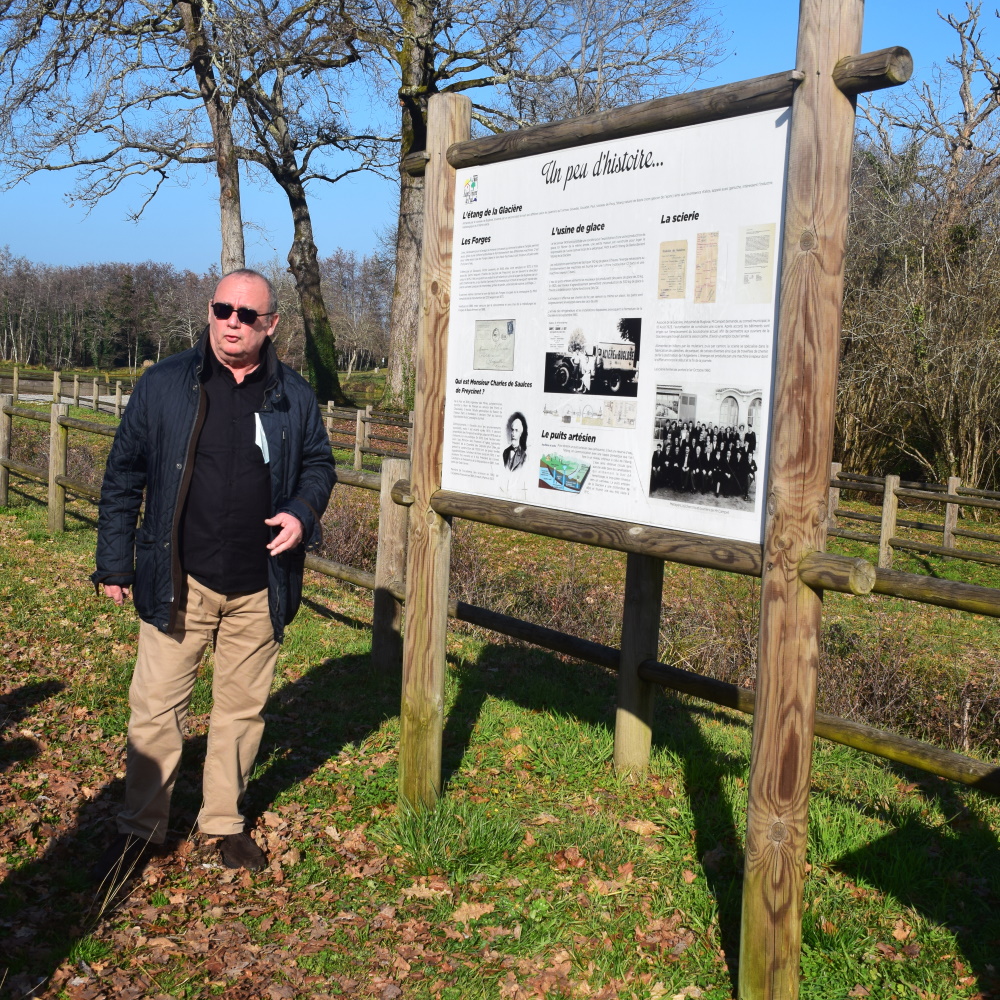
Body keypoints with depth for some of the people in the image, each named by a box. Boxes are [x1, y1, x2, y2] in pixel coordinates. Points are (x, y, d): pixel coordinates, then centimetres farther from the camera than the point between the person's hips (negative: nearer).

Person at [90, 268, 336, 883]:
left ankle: (226, 822, 30)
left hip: (260, 589, 2)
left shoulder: (294, 396, 3)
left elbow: (320, 464, 14)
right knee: (157, 707, 3)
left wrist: (302, 513, -8)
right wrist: (115, 562, 1)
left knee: (243, 709, 12)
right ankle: (141, 828, 21)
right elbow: (124, 476, 3)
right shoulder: (164, 384, -1)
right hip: (179, 583, -1)